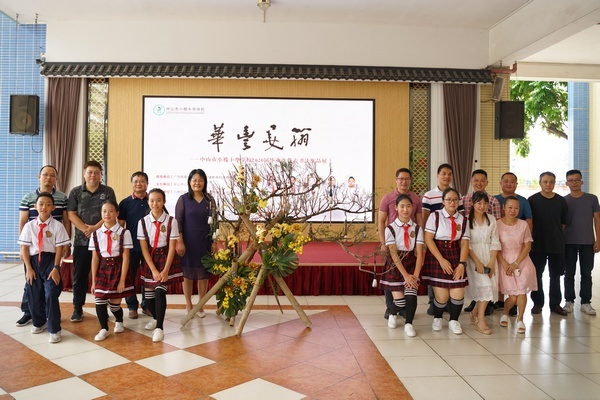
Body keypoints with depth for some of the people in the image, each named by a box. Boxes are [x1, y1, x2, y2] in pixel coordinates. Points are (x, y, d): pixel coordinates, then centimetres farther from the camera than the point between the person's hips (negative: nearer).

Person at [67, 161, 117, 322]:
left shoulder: (108, 191, 4)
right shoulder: (76, 192, 7)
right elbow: (71, 215, 1)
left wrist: (95, 228, -16)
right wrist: (85, 229, -12)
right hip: (81, 241, 1)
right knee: (79, 276, 6)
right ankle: (77, 309, 17)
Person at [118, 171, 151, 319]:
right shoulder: (125, 203, 1)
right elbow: (120, 225, 3)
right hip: (131, 246, -1)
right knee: (130, 276, 6)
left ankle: (146, 305, 21)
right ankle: (132, 306, 19)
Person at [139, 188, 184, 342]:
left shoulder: (171, 221, -10)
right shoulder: (143, 222, -5)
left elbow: (172, 247, -10)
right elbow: (144, 248, -5)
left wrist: (165, 270, -15)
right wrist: (153, 270, -12)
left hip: (166, 258, -3)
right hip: (150, 260, 3)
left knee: (160, 292, -15)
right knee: (148, 294, 8)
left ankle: (159, 328, -6)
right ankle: (156, 318, 35)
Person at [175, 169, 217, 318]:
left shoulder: (209, 199, 5)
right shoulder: (183, 199, -2)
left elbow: (214, 222, 7)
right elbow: (178, 221, -4)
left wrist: (214, 242, 2)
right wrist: (180, 242, -11)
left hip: (205, 242, 2)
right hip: (188, 242, -2)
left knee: (203, 273, 6)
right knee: (187, 273, 6)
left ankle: (201, 306, 19)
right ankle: (188, 305, 19)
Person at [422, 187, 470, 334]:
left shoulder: (463, 220, 7)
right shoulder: (435, 216, -5)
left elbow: (464, 243, 3)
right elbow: (428, 239, -11)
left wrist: (462, 264, -9)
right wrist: (441, 260, -16)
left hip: (455, 257, 3)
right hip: (436, 257, -3)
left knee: (458, 294, -3)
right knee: (442, 296, -4)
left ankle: (454, 321, 24)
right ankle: (437, 318, 27)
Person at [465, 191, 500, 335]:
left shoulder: (491, 219, 6)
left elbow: (495, 242, 4)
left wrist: (491, 263, -5)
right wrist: (477, 263, -15)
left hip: (489, 257, 4)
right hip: (473, 257, -4)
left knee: (490, 287, 0)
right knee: (485, 286, -14)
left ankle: (475, 312, 25)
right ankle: (480, 321, -3)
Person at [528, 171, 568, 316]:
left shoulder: (561, 201, 4)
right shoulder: (532, 200, -2)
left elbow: (563, 223, 10)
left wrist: (559, 237, 5)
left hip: (557, 245, 2)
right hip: (537, 244, -2)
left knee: (555, 275, 9)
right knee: (537, 274, 5)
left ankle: (555, 303, 20)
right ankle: (538, 303, 16)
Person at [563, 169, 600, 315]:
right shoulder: (563, 201, 2)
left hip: (587, 243, 0)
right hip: (569, 243, 0)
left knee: (586, 274, 5)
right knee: (569, 273, 6)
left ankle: (585, 303, 13)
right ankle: (569, 301, 14)